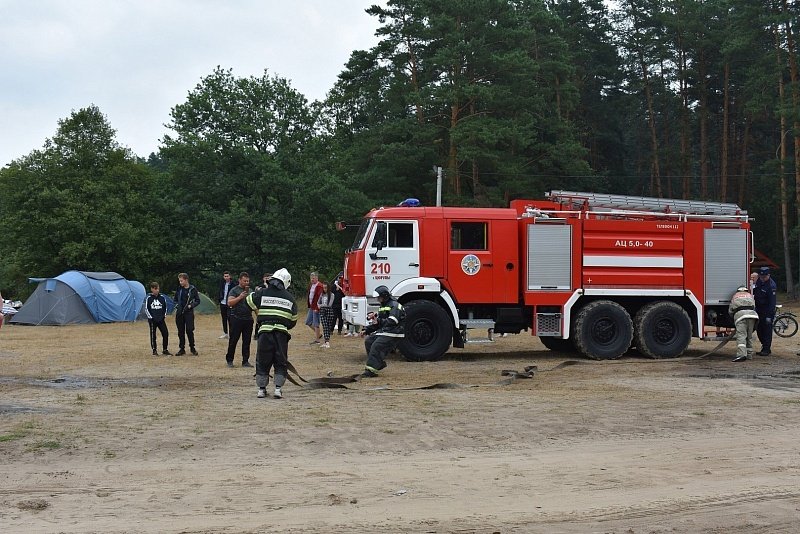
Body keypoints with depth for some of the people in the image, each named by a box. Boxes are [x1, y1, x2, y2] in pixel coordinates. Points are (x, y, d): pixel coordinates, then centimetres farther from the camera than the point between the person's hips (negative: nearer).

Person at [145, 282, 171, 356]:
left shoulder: (162, 297, 5)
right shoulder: (149, 298, -2)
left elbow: (165, 307, 14)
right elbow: (146, 309, 0)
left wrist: (164, 316, 5)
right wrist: (150, 317, -6)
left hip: (161, 319, 2)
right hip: (152, 320, -2)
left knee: (166, 333, -5)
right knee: (153, 335, 2)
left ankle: (165, 350, 5)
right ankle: (154, 350, 12)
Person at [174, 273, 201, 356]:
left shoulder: (193, 289, -3)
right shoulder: (179, 289, 6)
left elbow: (197, 301, 1)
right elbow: (175, 299, 20)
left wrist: (190, 306, -11)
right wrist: (177, 305, 3)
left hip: (189, 313, -3)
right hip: (179, 313, 3)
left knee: (189, 331, -6)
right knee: (181, 332, 6)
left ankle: (192, 347, 10)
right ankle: (182, 349, 14)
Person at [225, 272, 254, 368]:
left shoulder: (250, 291, 14)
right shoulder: (234, 290, -1)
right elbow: (229, 303, -11)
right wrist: (240, 297, -18)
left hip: (248, 319, 4)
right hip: (236, 319, -4)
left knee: (247, 341, 5)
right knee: (233, 340, 1)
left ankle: (245, 361, 10)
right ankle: (229, 360, 11)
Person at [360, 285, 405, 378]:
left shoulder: (394, 305, -11)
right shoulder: (383, 306, 20)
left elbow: (392, 322, -24)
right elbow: (378, 323, 22)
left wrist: (379, 321, -26)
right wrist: (366, 330, 12)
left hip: (393, 334, -10)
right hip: (383, 331, 10)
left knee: (376, 346, -21)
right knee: (368, 341, 0)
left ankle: (371, 370, -23)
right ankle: (380, 362, 7)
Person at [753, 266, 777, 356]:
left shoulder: (771, 286, -21)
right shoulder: (759, 281, 3)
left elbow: (772, 302, -22)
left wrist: (769, 316, -24)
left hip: (767, 311, -8)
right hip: (759, 310, 8)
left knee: (767, 330, -6)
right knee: (759, 329, 11)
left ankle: (766, 349, -2)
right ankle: (764, 347, 21)